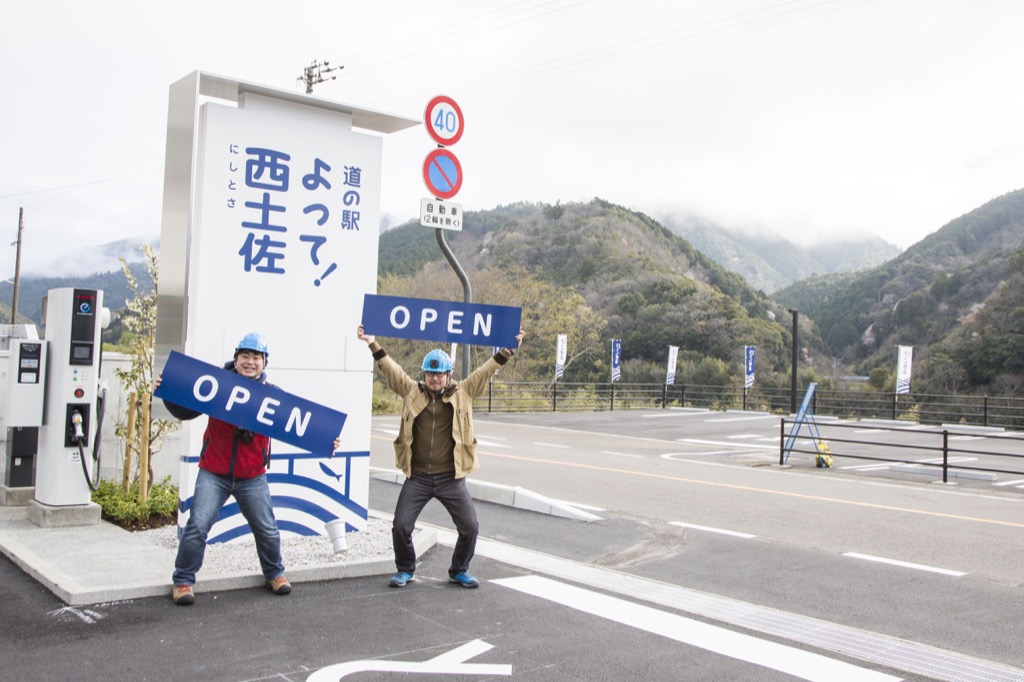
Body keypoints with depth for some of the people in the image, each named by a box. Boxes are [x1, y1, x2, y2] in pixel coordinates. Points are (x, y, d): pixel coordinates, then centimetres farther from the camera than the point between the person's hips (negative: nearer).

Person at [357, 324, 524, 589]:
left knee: (470, 527, 1)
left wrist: (508, 350, -3)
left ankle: (459, 571, 24)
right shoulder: (412, 392, 4)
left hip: (451, 477, 0)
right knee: (401, 526, -2)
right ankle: (405, 570, 23)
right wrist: (372, 343, -2)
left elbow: (487, 370, 2)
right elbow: (390, 367, 2)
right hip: (417, 477, 0)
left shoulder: (463, 393, 3)